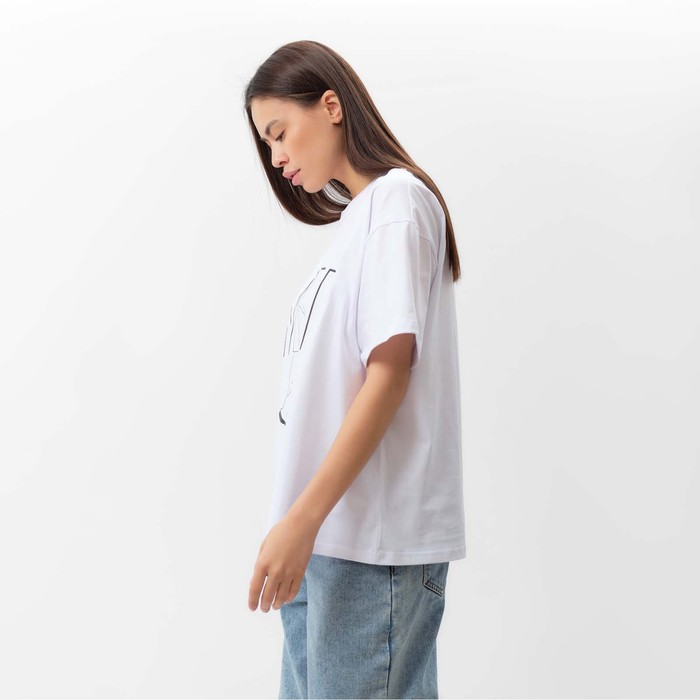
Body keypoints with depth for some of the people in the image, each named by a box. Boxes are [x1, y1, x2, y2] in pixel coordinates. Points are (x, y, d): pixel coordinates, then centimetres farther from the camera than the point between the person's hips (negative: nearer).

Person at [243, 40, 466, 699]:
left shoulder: (396, 198, -5)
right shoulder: (353, 219, 19)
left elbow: (392, 368, -15)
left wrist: (302, 517, -18)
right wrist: (300, 522, 11)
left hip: (375, 539, -8)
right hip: (327, 532, 8)